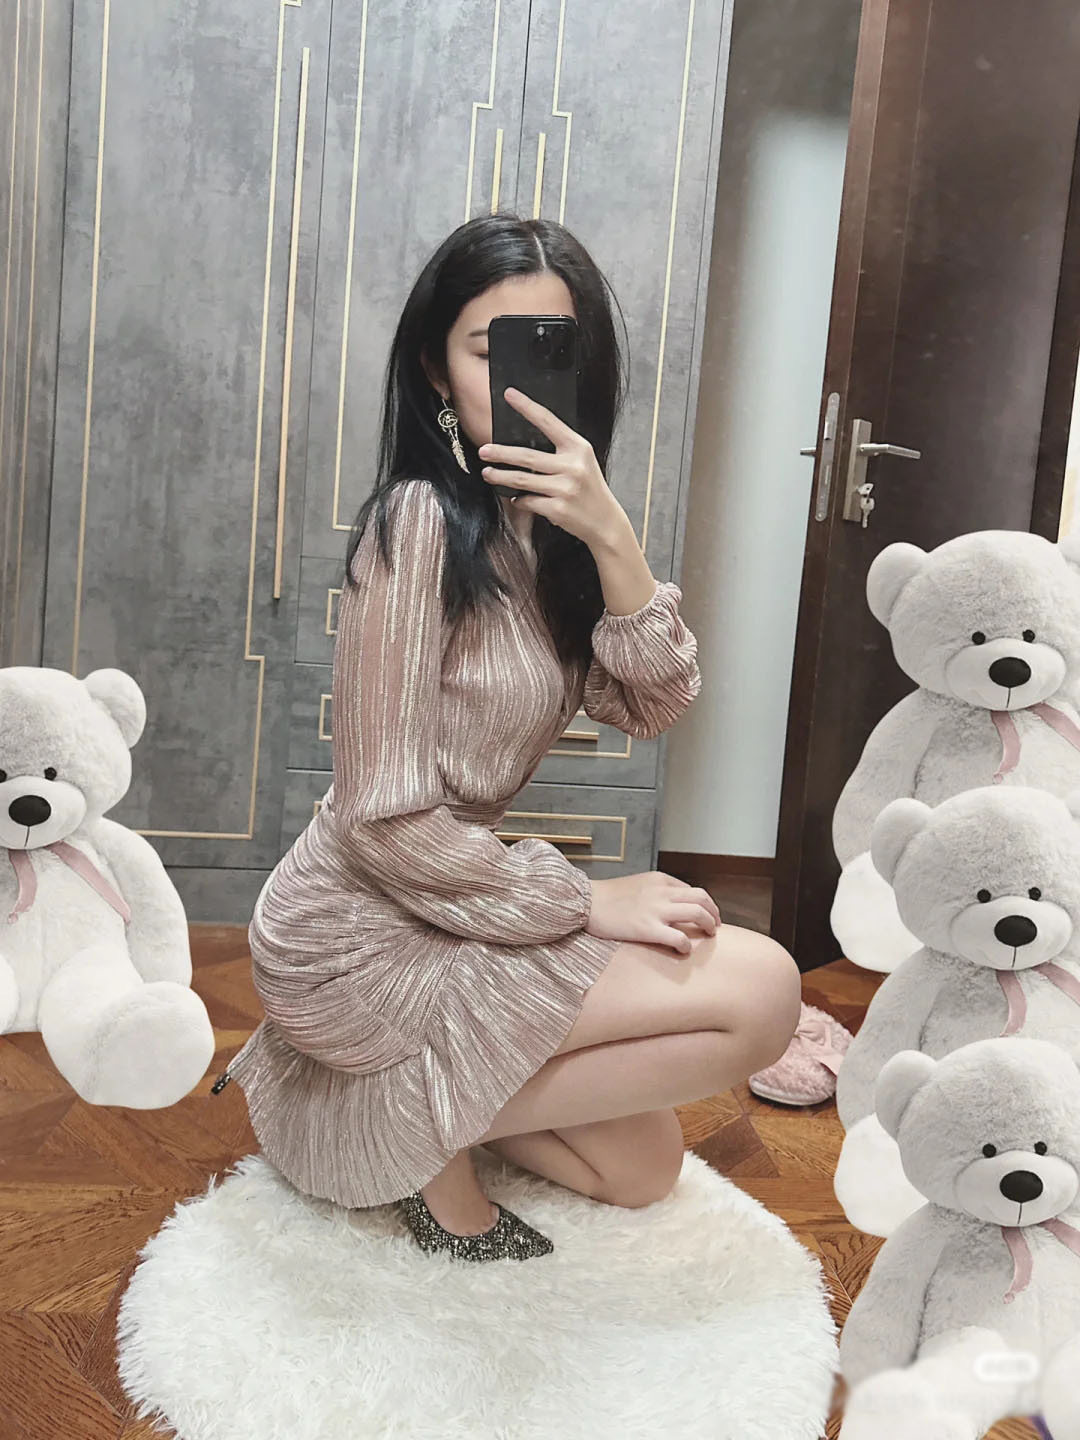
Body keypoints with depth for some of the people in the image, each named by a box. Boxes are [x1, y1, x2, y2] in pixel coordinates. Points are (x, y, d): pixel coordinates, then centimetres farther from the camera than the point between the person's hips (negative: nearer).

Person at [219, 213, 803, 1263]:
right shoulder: (421, 521, -21)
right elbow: (389, 820, -24)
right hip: (363, 936, -8)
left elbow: (652, 707, -7)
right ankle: (426, 1129, -3)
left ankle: (379, 1095, 17)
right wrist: (589, 902, -15)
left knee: (641, 1169, 14)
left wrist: (609, 538, -22)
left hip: (444, 910, 8)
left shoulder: (544, 525, 4)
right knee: (761, 988, -14)